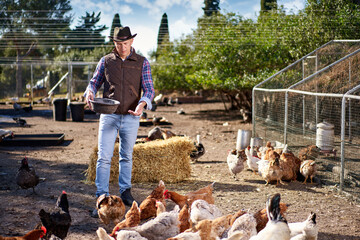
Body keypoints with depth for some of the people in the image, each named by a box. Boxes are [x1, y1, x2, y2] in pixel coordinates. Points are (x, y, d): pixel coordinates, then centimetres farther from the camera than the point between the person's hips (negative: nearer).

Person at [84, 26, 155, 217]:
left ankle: (125, 191, 31)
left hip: (131, 117, 1)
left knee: (126, 157, 15)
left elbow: (149, 89, -3)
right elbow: (94, 82, 11)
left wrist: (142, 103, -24)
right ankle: (102, 198, -5)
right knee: (104, 157, -8)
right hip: (109, 116, 0)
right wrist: (90, 93, -13)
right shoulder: (106, 61, 3)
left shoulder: (142, 63, 1)